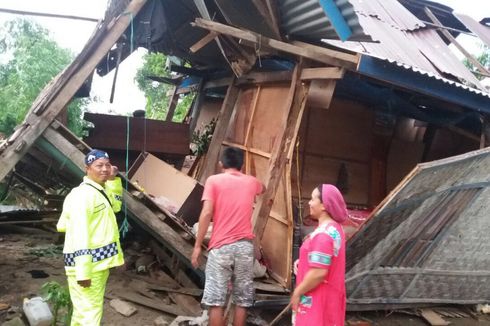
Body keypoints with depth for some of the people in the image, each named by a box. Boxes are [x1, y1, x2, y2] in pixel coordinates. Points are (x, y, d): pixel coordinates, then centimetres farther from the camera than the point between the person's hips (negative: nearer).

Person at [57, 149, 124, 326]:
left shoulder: (101, 190, 10)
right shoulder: (82, 195, -19)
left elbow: (116, 204, 27)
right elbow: (79, 235, -24)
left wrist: (114, 180, 10)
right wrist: (83, 271, -27)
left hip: (99, 263, 9)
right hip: (86, 265, -9)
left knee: (84, 310, 22)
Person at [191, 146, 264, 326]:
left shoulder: (214, 180, 1)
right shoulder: (251, 182, 13)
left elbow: (207, 213, -9)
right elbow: (263, 188, 39)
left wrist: (197, 245, -4)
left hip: (221, 246, -3)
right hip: (245, 246, 3)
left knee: (215, 301, 3)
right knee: (242, 301, 10)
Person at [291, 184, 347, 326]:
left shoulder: (323, 234, -25)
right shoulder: (334, 228, 8)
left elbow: (319, 273, -28)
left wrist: (297, 292, -16)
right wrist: (301, 262, 8)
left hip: (319, 299, -10)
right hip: (329, 296, 10)